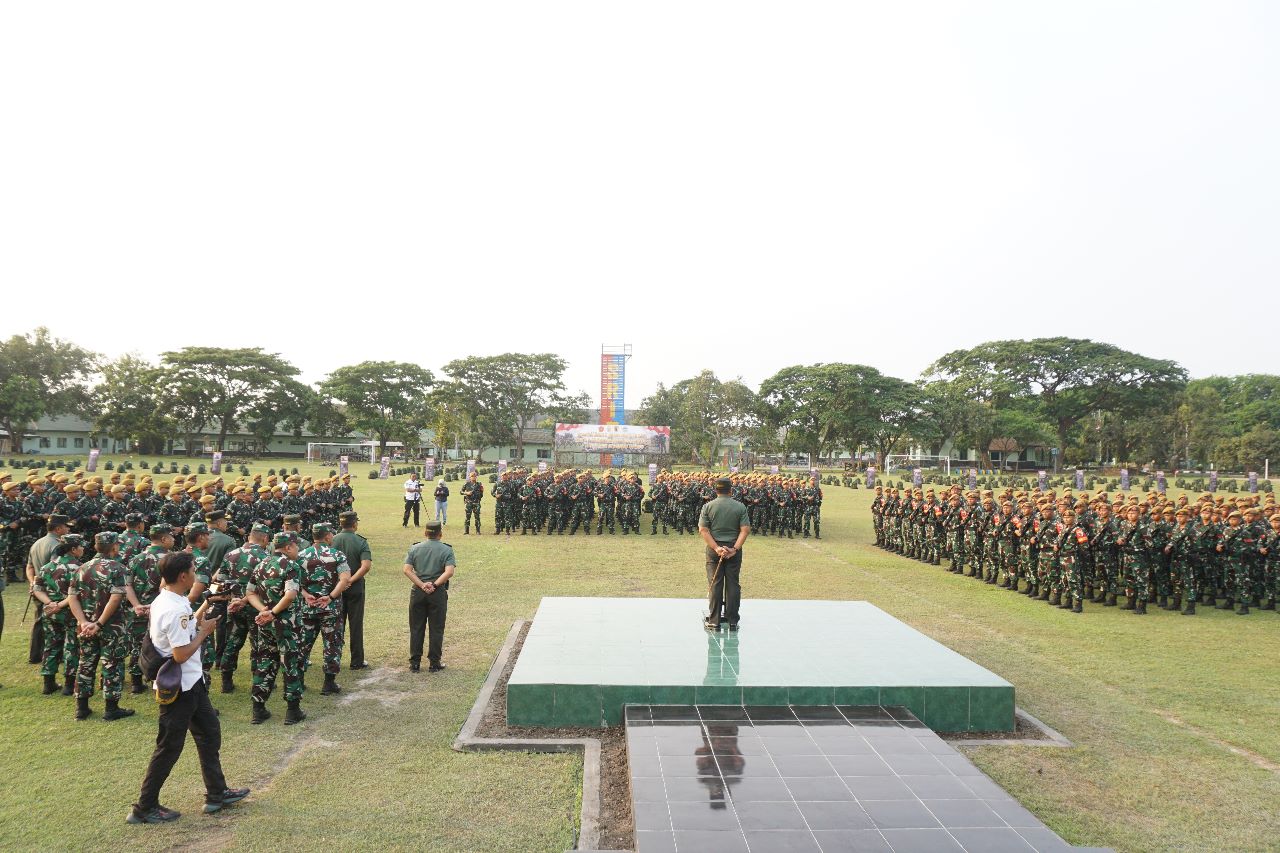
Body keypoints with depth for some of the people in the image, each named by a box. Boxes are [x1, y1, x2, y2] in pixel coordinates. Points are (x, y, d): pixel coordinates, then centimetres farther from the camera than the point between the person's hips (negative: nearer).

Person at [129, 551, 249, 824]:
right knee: (169, 747, 4)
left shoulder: (163, 600, 4)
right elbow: (181, 654, -27)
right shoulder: (176, 610, -26)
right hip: (180, 687, -10)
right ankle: (144, 808, 19)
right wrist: (205, 631, -15)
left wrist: (204, 609, 8)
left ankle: (217, 793, 28)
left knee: (209, 733, 18)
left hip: (190, 683, 10)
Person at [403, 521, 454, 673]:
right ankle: (434, 663, 11)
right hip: (438, 592, -2)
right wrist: (434, 584, -12)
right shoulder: (446, 550, -4)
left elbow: (407, 570, -6)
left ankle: (415, 663, 15)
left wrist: (422, 585, -10)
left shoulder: (415, 549, 5)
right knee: (436, 629, 6)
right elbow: (449, 572, -17)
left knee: (416, 628, 11)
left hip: (418, 592, 2)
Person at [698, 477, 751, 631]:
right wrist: (735, 548, -13)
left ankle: (714, 621, 9)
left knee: (715, 585, 5)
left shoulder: (708, 506, -3)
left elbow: (703, 530, -10)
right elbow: (746, 530, -9)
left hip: (714, 549, 0)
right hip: (734, 549, 1)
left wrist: (716, 548, -14)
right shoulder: (740, 506, -1)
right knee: (733, 584, 8)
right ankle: (732, 621, 13)